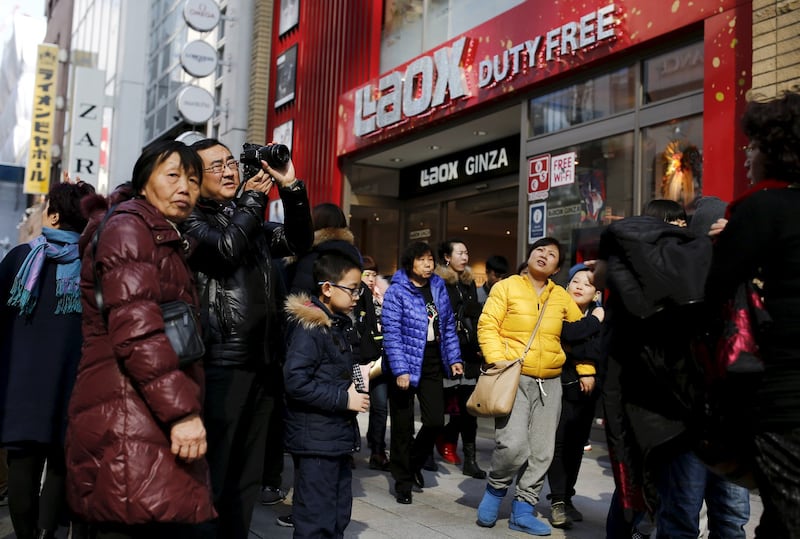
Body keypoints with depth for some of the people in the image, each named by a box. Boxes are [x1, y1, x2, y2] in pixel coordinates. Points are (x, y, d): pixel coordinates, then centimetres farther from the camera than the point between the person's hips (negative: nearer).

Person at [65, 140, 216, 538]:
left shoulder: (169, 242, 25)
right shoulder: (128, 229, -5)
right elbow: (136, 328, -18)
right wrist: (181, 410, -22)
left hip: (153, 418, 9)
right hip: (129, 419, -9)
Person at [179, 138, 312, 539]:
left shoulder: (251, 220, 18)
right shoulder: (190, 220, -1)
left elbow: (299, 242, 15)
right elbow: (226, 246, -19)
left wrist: (291, 186, 3)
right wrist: (254, 196, -6)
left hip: (262, 362, 7)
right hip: (222, 363, -7)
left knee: (248, 476, 15)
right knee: (213, 476, 0)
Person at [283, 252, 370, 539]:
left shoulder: (341, 324, 12)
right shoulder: (309, 328, -16)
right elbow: (296, 382, -24)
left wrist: (353, 386, 5)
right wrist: (344, 399, -19)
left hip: (338, 436, 9)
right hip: (315, 440, -9)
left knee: (339, 515, 17)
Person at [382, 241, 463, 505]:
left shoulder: (439, 288, 8)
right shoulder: (396, 291, -9)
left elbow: (449, 326, 13)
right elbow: (392, 334, -14)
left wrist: (454, 358, 6)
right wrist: (400, 370, -19)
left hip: (432, 365, 5)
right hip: (406, 366, -5)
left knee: (435, 420, 2)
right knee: (403, 426, 5)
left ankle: (414, 462, 30)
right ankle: (403, 482, 20)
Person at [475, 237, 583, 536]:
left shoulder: (562, 297, 11)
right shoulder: (506, 287, 0)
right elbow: (487, 326, -6)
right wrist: (498, 362, -18)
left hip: (550, 382, 5)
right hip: (514, 377, -5)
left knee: (542, 451, 5)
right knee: (513, 444, -17)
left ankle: (523, 510, 19)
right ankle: (496, 489, 12)